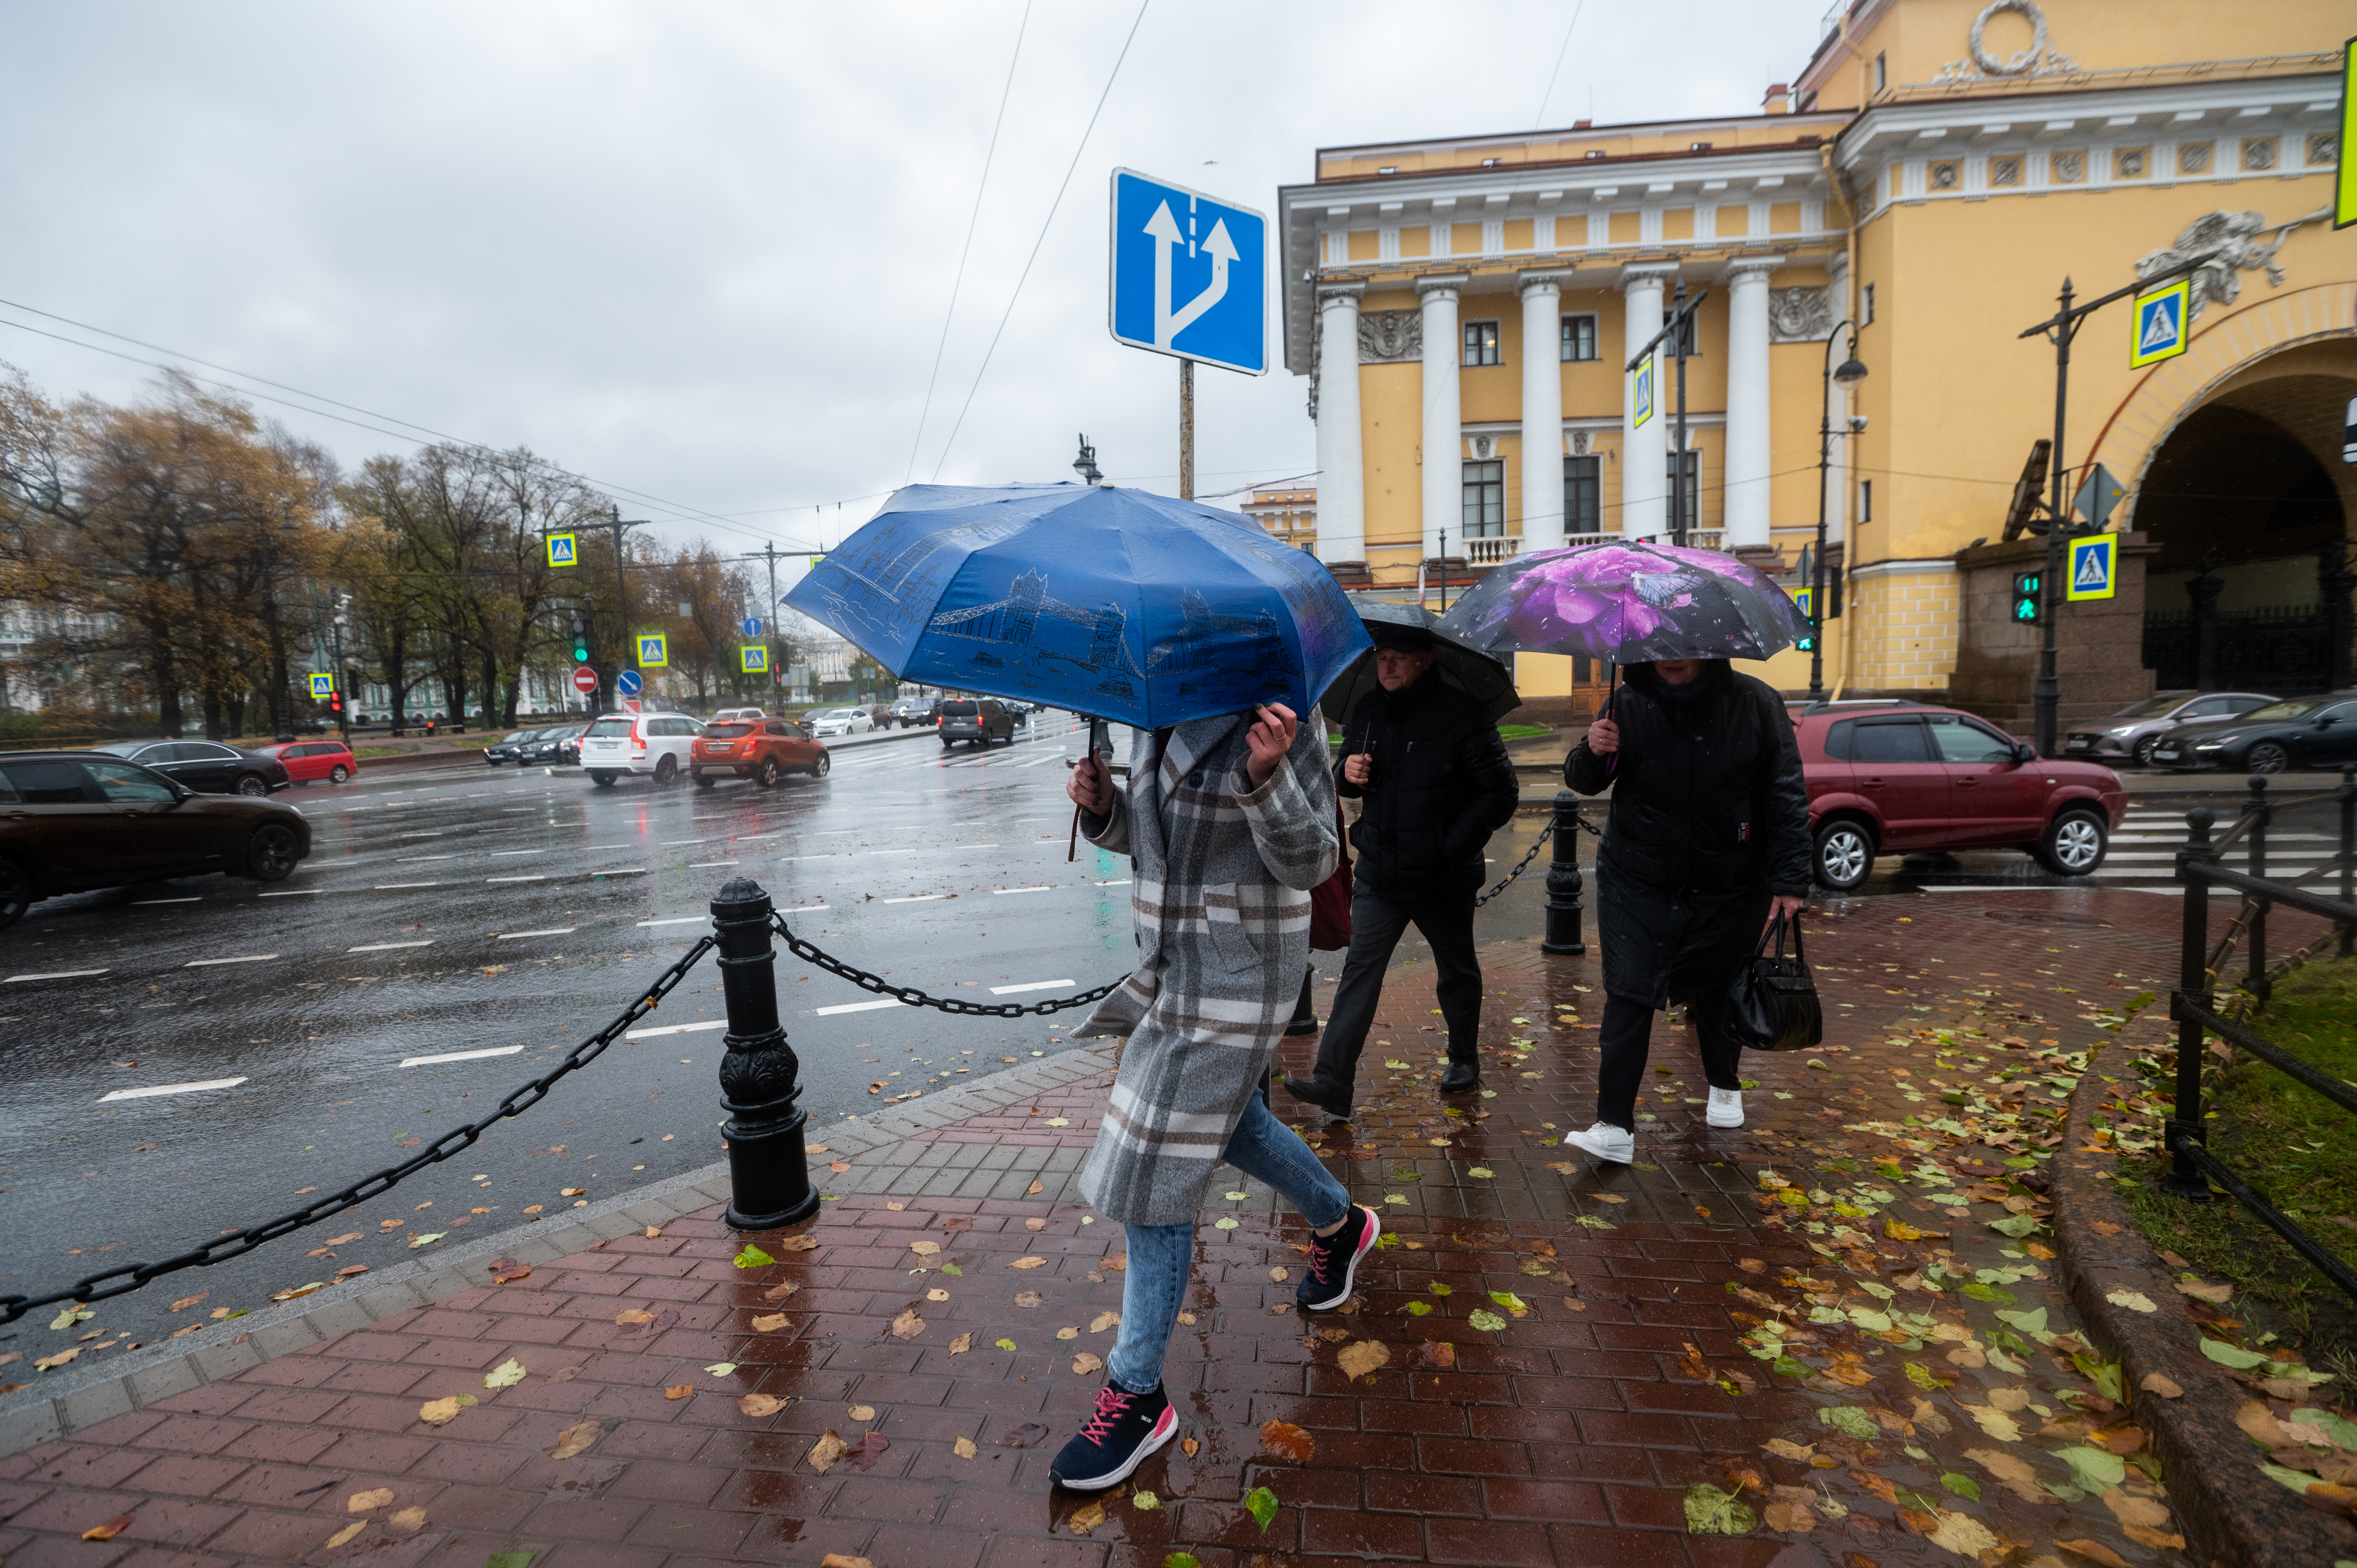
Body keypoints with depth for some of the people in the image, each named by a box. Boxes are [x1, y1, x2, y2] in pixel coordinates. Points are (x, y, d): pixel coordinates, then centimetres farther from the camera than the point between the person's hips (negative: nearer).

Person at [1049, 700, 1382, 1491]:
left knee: (1156, 1170, -3)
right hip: (1172, 958, 8)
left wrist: (1266, 777, -36)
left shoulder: (1281, 715, -17)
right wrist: (1101, 806, -7)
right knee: (1227, 1122, 26)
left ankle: (1136, 1395, 15)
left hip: (1237, 973, -8)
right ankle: (1339, 1224, 55)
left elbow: (1311, 863, -19)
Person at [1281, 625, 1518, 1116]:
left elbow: (1502, 792, -11)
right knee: (1360, 969, -5)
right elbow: (1347, 777, 20)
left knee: (1457, 971, 16)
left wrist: (1454, 844, -18)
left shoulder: (1460, 715, -12)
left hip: (1444, 878, -3)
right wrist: (1347, 773, -5)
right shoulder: (1366, 712, 5)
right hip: (1379, 873, 4)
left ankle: (1463, 1058, 40)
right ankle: (1333, 1083, -7)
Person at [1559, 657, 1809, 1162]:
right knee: (1627, 998, -6)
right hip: (1636, 885, 0)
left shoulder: (1754, 703, -6)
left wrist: (1789, 880, -9)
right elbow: (1583, 783, 4)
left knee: (1719, 995, 15)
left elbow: (1786, 795, -5)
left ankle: (1725, 1086, 45)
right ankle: (1615, 1127, -2)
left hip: (1728, 889, 0)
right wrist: (1592, 753, -19)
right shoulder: (1629, 704, -3)